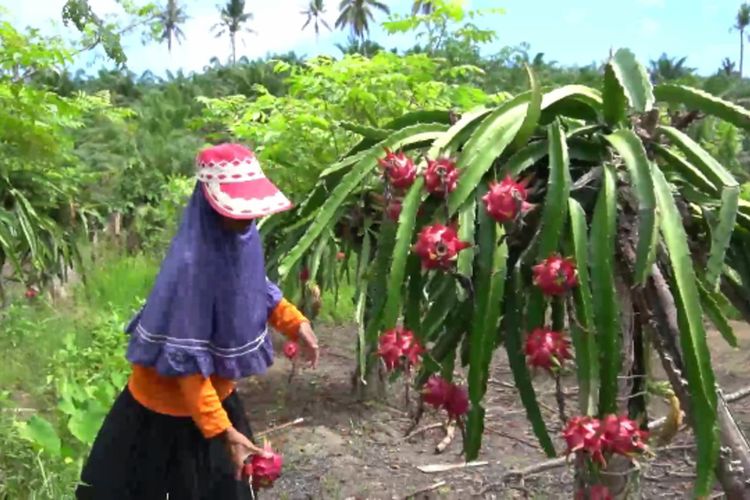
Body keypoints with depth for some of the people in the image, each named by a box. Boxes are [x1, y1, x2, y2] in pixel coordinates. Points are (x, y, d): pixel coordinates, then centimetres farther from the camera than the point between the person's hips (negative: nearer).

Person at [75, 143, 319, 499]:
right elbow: (186, 362, -30)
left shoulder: (241, 239, -9)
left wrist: (295, 323, 3)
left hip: (216, 393, 7)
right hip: (170, 408, -7)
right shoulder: (191, 264, -32)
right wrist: (222, 431, -30)